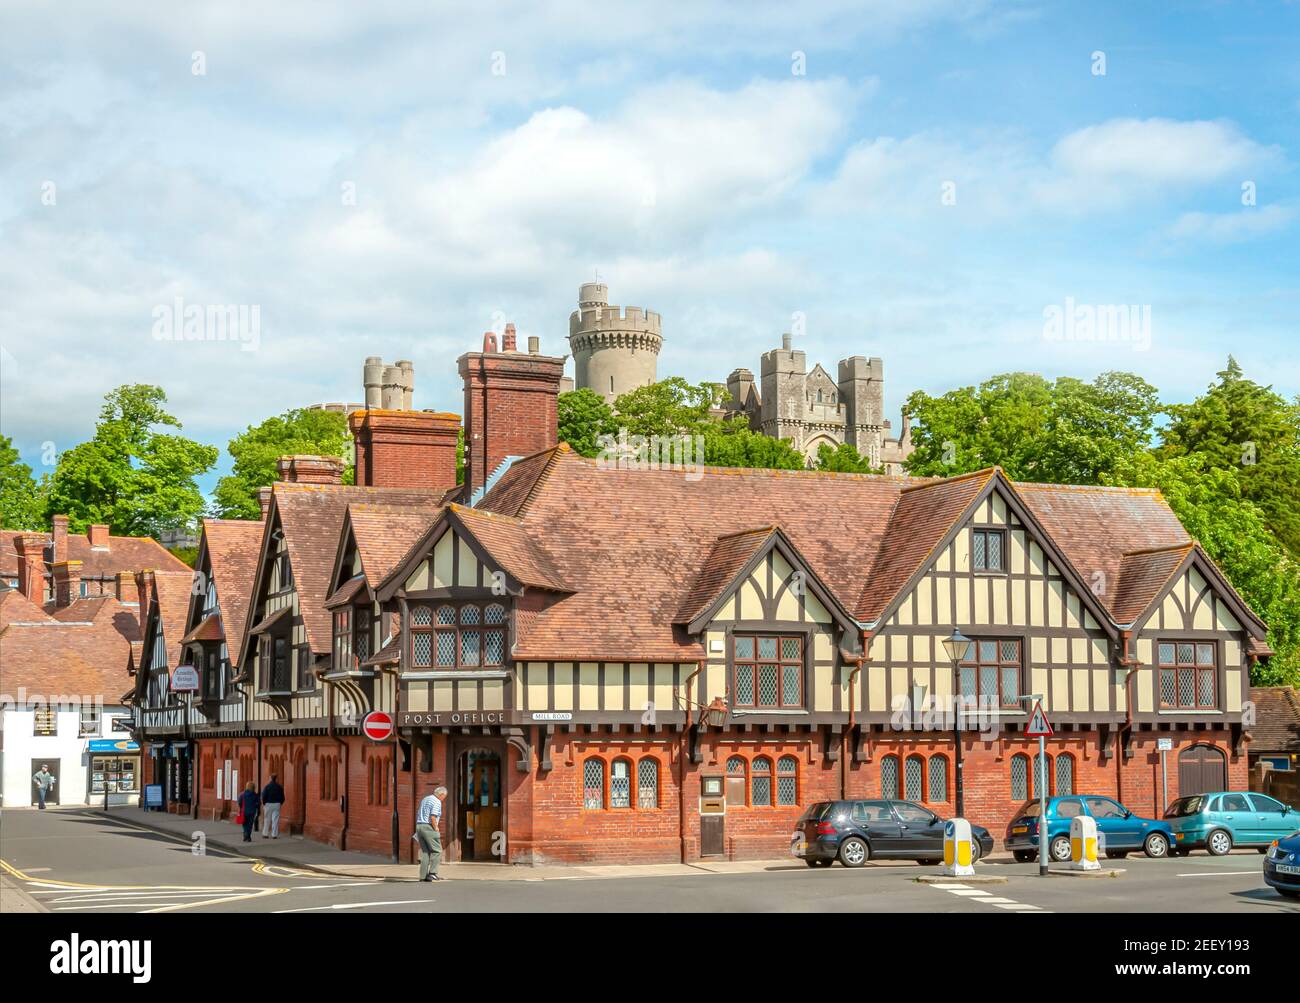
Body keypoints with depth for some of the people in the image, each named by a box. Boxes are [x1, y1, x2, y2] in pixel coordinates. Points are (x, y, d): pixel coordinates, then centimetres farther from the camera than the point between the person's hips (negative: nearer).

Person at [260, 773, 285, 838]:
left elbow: (263, 796, -8)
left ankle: (265, 834, 10)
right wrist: (280, 803, 15)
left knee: (267, 820, 9)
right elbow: (282, 797, 2)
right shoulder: (279, 787, 0)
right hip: (276, 804, 0)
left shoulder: (267, 787, -4)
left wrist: (264, 804, 6)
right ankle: (274, 835, -2)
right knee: (275, 820, 1)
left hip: (268, 804, 0)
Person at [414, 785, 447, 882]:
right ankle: (432, 873, -10)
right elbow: (433, 817, -20)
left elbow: (417, 814, 20)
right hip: (429, 827, -8)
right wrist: (436, 829, -8)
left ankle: (423, 876, 5)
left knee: (425, 852, 10)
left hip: (419, 826, 8)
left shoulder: (425, 799, 19)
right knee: (437, 851, -1)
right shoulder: (437, 802, -9)